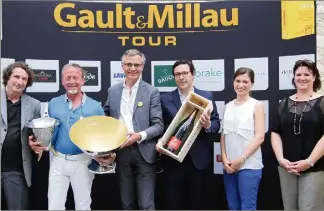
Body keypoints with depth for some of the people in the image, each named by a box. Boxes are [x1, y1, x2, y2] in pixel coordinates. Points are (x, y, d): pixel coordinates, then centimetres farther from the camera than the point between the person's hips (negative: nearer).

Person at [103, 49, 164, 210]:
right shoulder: (113, 91, 8)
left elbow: (158, 125, -6)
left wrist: (140, 136, -21)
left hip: (143, 152, -3)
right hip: (121, 152, 3)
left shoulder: (151, 91, -2)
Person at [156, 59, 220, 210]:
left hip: (198, 160, 1)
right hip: (172, 160, 0)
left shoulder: (207, 96, 4)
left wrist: (208, 125, -19)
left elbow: (216, 123, 2)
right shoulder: (165, 99, 4)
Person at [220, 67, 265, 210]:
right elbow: (223, 135, 11)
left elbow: (259, 137, -8)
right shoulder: (228, 106, 12)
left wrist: (241, 159, -12)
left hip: (249, 165, -4)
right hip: (229, 166, 5)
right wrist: (224, 159, -2)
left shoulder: (257, 105, -1)